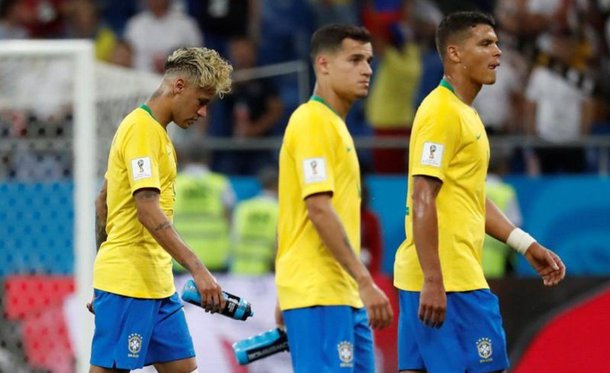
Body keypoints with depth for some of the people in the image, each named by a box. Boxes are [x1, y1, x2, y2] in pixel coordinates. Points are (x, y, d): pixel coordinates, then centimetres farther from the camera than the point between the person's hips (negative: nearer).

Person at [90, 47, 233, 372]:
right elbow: (148, 211, -23)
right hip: (128, 283, -10)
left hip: (156, 284, 10)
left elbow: (103, 202, 22)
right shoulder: (142, 129, -13)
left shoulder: (152, 129, 17)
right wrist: (197, 270, -28)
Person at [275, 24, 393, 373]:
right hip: (321, 296, -9)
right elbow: (318, 208, -20)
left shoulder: (333, 124, 18)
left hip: (345, 295, 9)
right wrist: (365, 282, -22)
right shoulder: (312, 122, -11)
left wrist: (287, 300, 23)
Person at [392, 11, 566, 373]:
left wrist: (528, 246, 20)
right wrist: (433, 282, -24)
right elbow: (422, 201, -19)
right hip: (447, 280, -10)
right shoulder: (441, 112, -13)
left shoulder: (464, 113, 18)